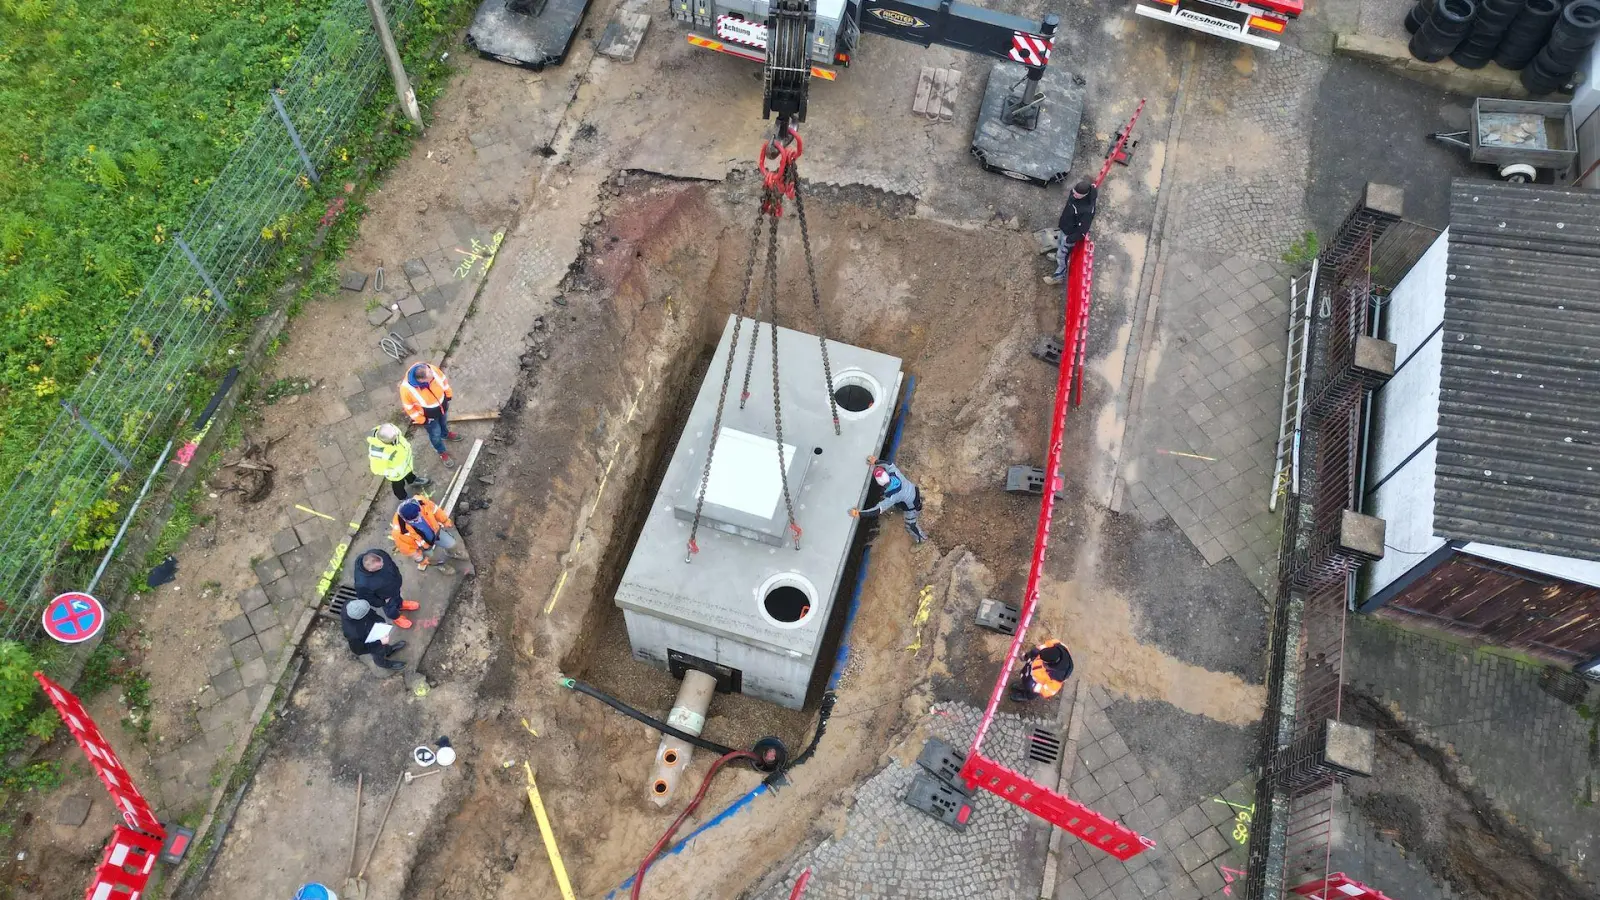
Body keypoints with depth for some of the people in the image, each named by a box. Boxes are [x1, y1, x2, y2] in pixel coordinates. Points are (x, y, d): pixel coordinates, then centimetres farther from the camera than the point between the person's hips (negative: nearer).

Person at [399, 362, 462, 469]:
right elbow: (409, 407, -22)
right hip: (428, 416, -3)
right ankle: (442, 453, 52)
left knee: (444, 422, 35)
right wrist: (421, 420, -10)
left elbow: (443, 380, -9)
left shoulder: (432, 369, -34)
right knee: (435, 434, 23)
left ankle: (445, 434, 69)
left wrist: (448, 395, 6)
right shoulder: (406, 388, -42)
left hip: (442, 405, 4)